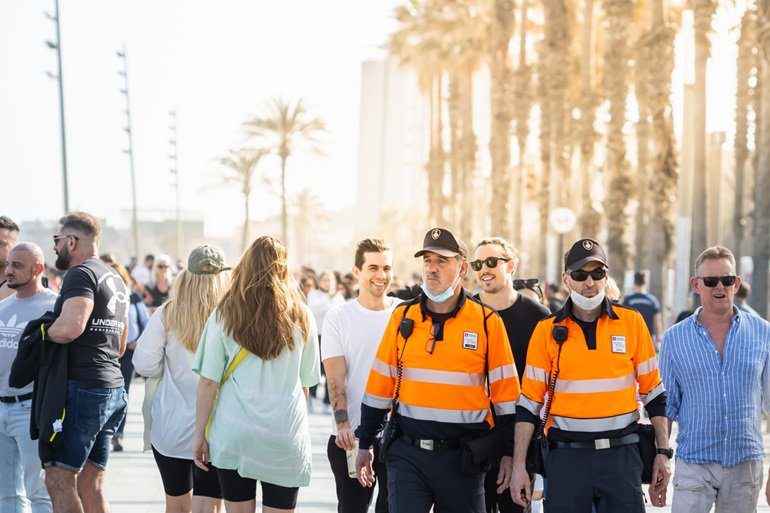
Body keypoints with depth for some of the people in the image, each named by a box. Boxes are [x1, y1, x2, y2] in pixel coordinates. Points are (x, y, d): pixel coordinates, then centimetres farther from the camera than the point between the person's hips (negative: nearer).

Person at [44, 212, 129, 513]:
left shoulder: (81, 274, -9)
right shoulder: (116, 280, 21)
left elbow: (71, 327, -25)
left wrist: (43, 333, -7)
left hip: (82, 387, -10)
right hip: (113, 387, 10)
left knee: (59, 480, -8)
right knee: (90, 484, 10)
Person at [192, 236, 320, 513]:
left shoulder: (224, 315, 0)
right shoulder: (301, 318, 3)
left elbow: (208, 381, -3)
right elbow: (306, 382, 9)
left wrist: (200, 433, 4)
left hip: (233, 435, 0)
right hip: (285, 435, 0)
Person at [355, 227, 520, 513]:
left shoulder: (488, 323, -1)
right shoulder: (402, 318, 5)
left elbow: (504, 395, 1)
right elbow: (379, 387, 9)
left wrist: (508, 455, 1)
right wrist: (365, 446, 11)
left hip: (463, 458, -1)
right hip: (408, 454, 1)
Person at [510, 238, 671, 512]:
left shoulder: (632, 323, 4)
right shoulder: (547, 330, 3)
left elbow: (653, 392, 9)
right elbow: (529, 403, 4)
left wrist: (663, 452, 5)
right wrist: (519, 466, -2)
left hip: (621, 456, 0)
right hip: (566, 457, 0)